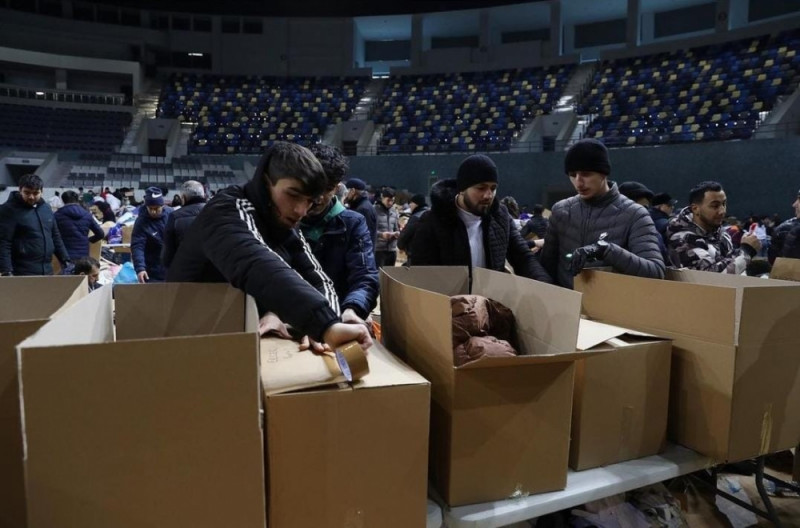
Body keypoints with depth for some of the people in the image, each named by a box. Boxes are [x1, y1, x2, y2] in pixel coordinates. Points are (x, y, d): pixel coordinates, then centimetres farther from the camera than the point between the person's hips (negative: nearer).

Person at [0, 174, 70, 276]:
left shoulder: (46, 208, 13)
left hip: (47, 270, 6)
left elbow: (55, 237, 20)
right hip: (22, 272, -6)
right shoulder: (9, 209, -7)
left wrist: (66, 261, 14)